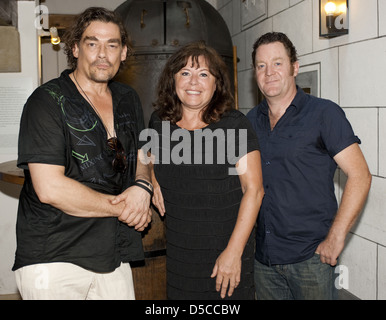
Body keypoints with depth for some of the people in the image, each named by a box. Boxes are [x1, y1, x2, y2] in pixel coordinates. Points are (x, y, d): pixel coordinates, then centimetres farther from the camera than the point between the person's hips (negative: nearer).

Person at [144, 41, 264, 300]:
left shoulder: (234, 124, -10)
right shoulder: (159, 122, 2)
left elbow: (254, 190, -12)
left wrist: (234, 251, -15)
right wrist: (153, 182, 3)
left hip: (228, 250, -3)